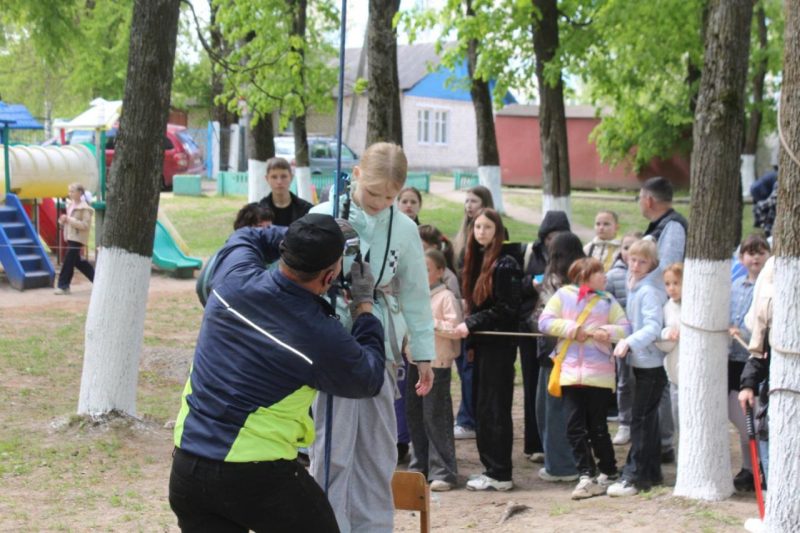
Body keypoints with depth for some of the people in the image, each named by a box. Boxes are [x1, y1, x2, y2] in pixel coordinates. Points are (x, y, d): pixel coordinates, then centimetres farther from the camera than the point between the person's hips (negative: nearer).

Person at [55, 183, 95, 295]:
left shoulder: (84, 208, -14)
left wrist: (70, 220, -25)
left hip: (77, 238, -9)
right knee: (77, 261, 14)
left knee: (68, 261, -7)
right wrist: (63, 221, 0)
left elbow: (85, 225, -20)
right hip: (70, 237, 9)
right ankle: (97, 277, 26)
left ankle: (63, 286, -1)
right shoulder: (70, 205, 12)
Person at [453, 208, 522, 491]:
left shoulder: (505, 264, -11)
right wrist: (467, 326, 5)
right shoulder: (477, 261, 13)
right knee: (481, 407, 9)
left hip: (499, 345, -8)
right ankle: (490, 467, 16)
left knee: (494, 409, -5)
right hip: (481, 344, 8)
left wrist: (470, 324, -14)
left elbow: (506, 309, -15)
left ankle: (499, 474, 0)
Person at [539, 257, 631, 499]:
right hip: (570, 372, 1)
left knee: (597, 426, 5)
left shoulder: (607, 300, 5)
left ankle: (608, 472, 19)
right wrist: (573, 329, -11)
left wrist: (606, 332, -16)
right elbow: (545, 322, -4)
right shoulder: (563, 295, 3)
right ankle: (586, 476, 2)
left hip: (599, 373, 0)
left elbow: (625, 328, 2)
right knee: (575, 427, -2)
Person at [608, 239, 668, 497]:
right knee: (647, 419, 15)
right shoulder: (635, 287, 12)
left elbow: (653, 326, -25)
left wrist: (630, 342, -35)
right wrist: (626, 342, 10)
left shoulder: (649, 291, -16)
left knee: (641, 420, -7)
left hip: (651, 364, -10)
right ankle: (652, 473, 23)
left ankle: (634, 476, -5)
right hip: (642, 362, 10)